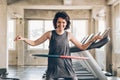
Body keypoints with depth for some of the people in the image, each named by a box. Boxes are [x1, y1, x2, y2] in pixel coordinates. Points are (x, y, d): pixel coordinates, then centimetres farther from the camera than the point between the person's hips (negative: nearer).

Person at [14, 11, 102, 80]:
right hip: (53, 67, -1)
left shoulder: (68, 35, 4)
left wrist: (93, 39, -2)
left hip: (67, 66, 2)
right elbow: (34, 43, 4)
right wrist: (23, 38, -12)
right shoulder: (50, 34, 0)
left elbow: (82, 47, 10)